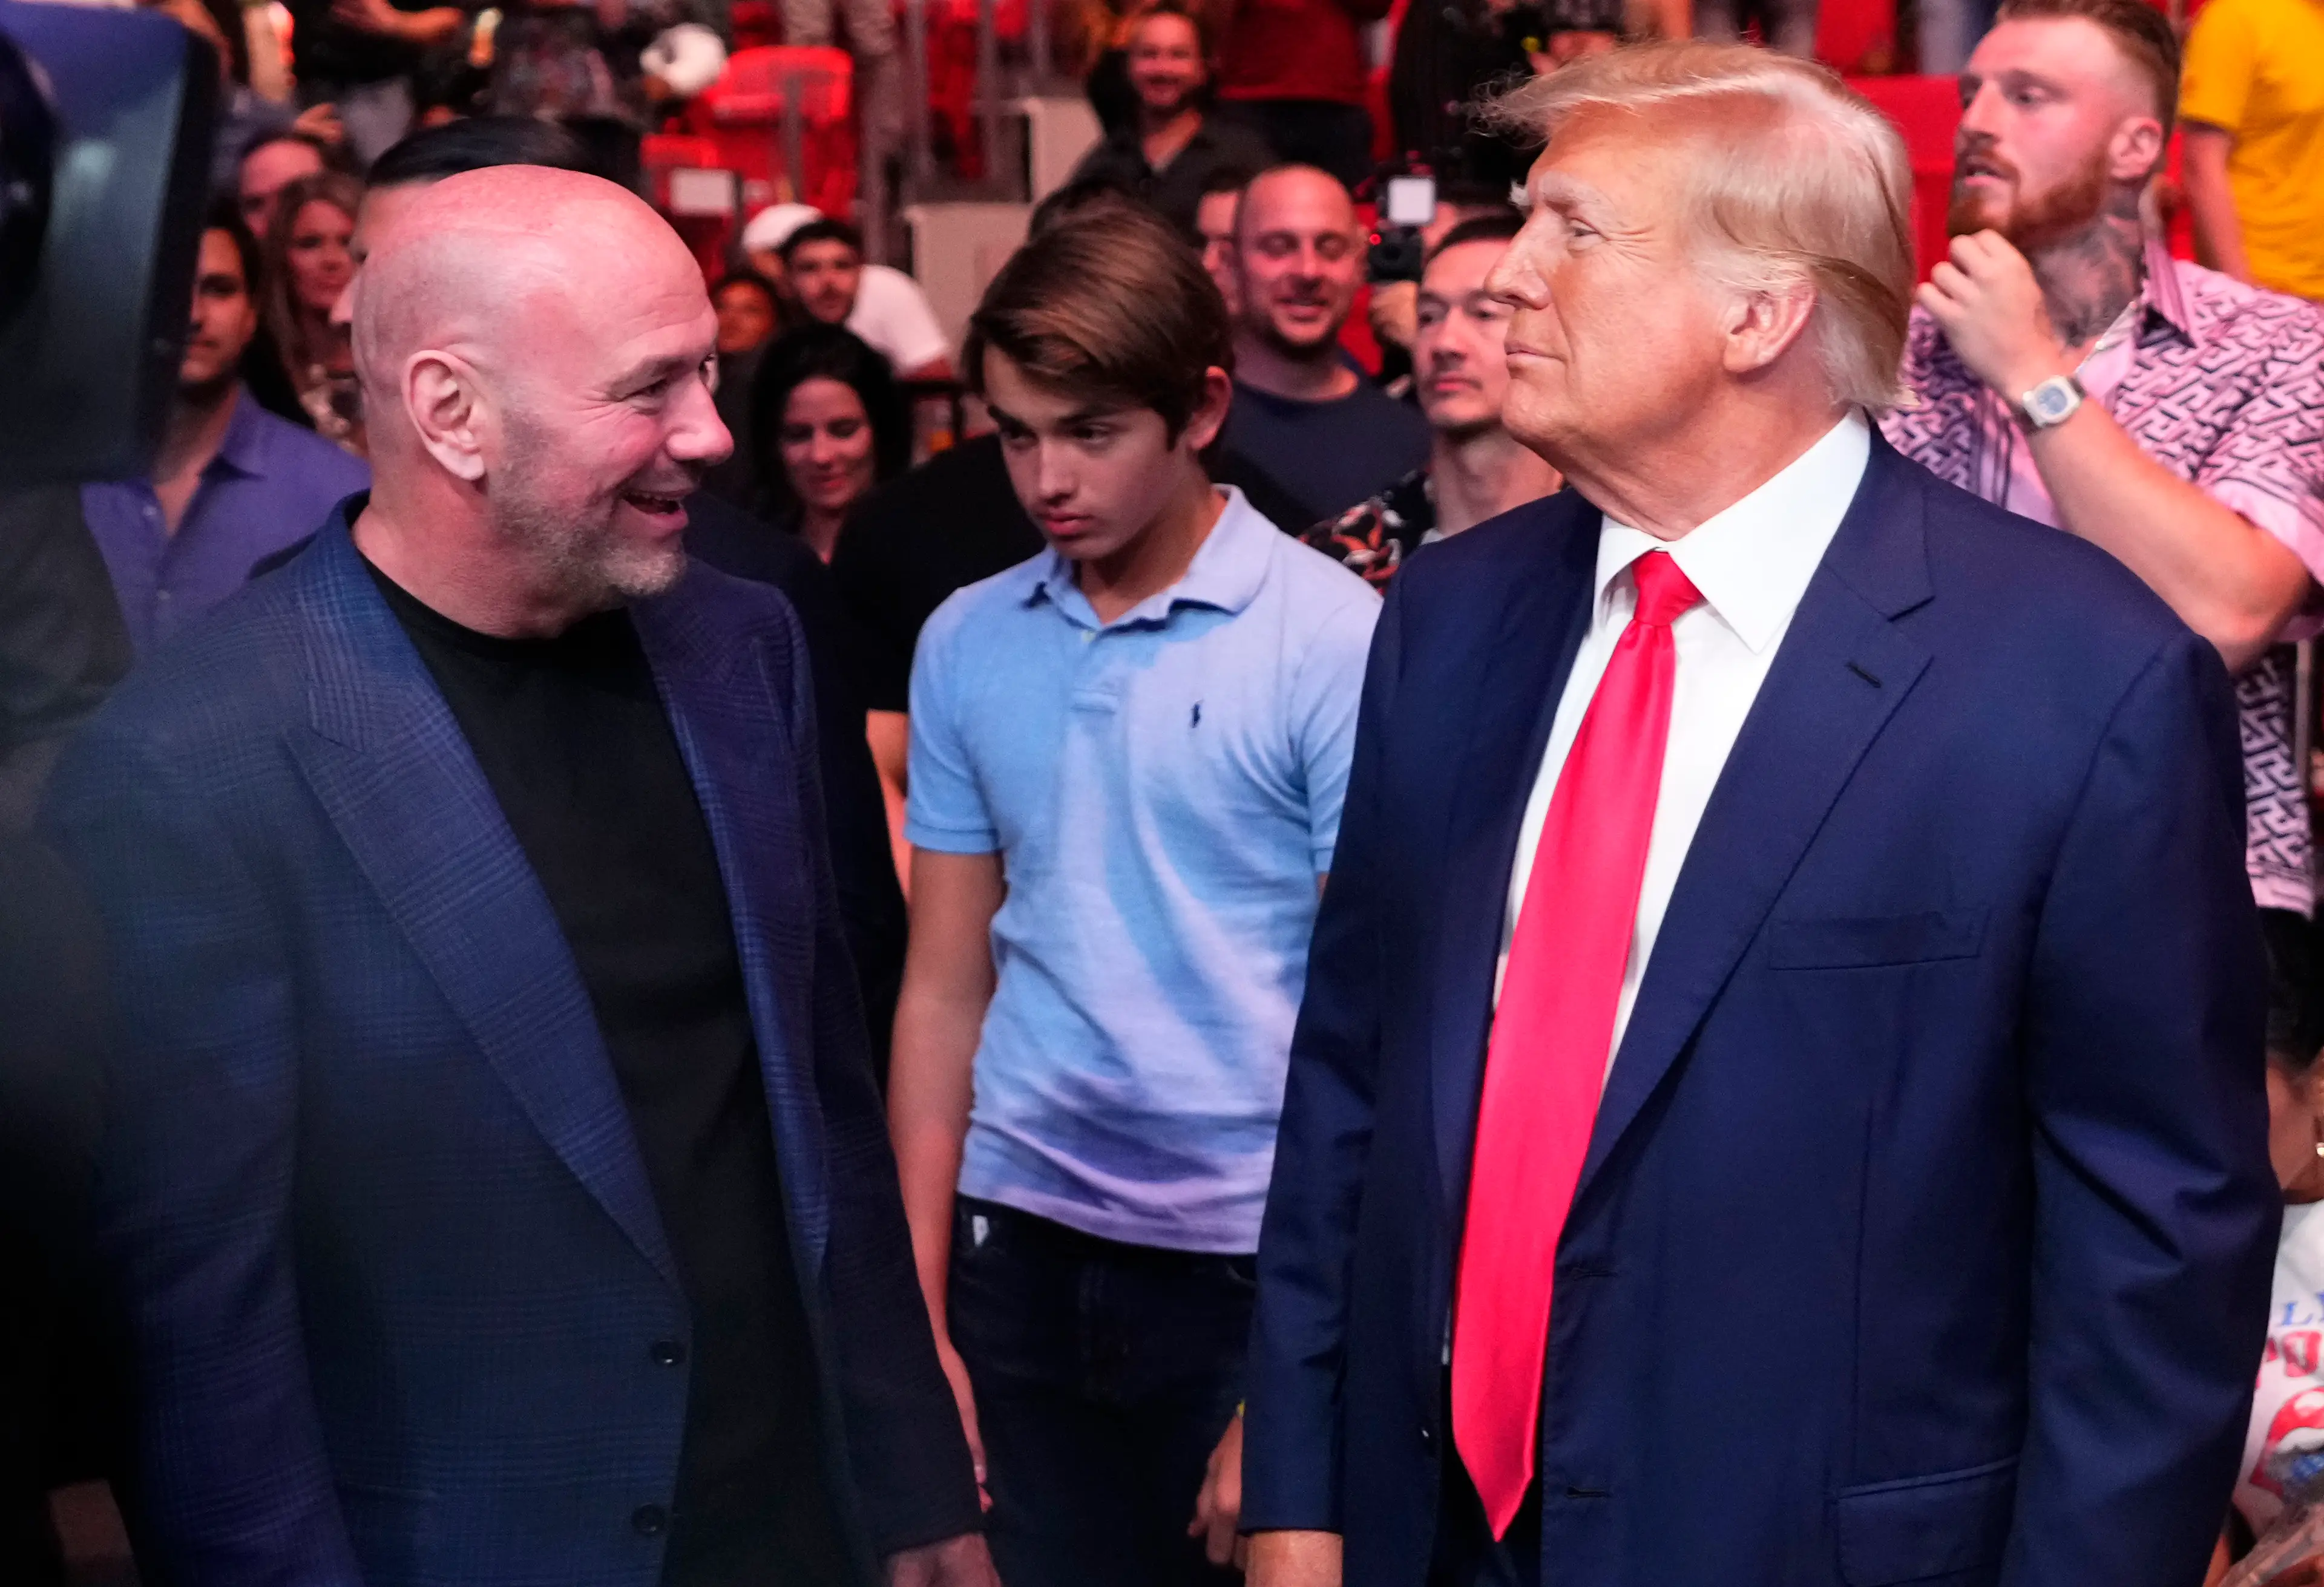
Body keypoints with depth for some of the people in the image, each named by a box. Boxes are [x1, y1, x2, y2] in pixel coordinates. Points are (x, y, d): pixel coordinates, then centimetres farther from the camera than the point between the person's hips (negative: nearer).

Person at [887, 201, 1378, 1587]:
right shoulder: (968, 643, 6)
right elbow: (945, 992, 10)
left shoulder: (1334, 641, -8)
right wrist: (923, 1321, 7)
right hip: (1020, 1245, 4)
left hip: (1246, 1260, -4)